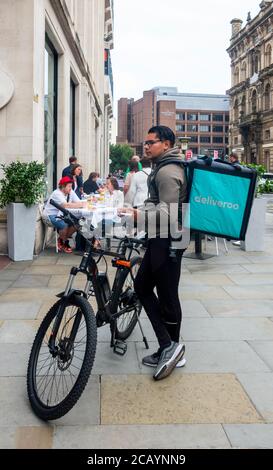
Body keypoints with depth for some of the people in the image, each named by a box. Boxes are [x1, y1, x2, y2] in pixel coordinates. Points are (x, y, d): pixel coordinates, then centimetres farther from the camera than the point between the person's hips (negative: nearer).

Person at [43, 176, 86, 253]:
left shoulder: (71, 192, 1)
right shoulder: (57, 194, -22)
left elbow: (78, 202, -8)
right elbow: (66, 205, -37)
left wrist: (84, 203, -31)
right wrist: (81, 205, -38)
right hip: (50, 215, -8)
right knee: (64, 225, -31)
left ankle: (61, 240, 7)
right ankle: (64, 243, -1)